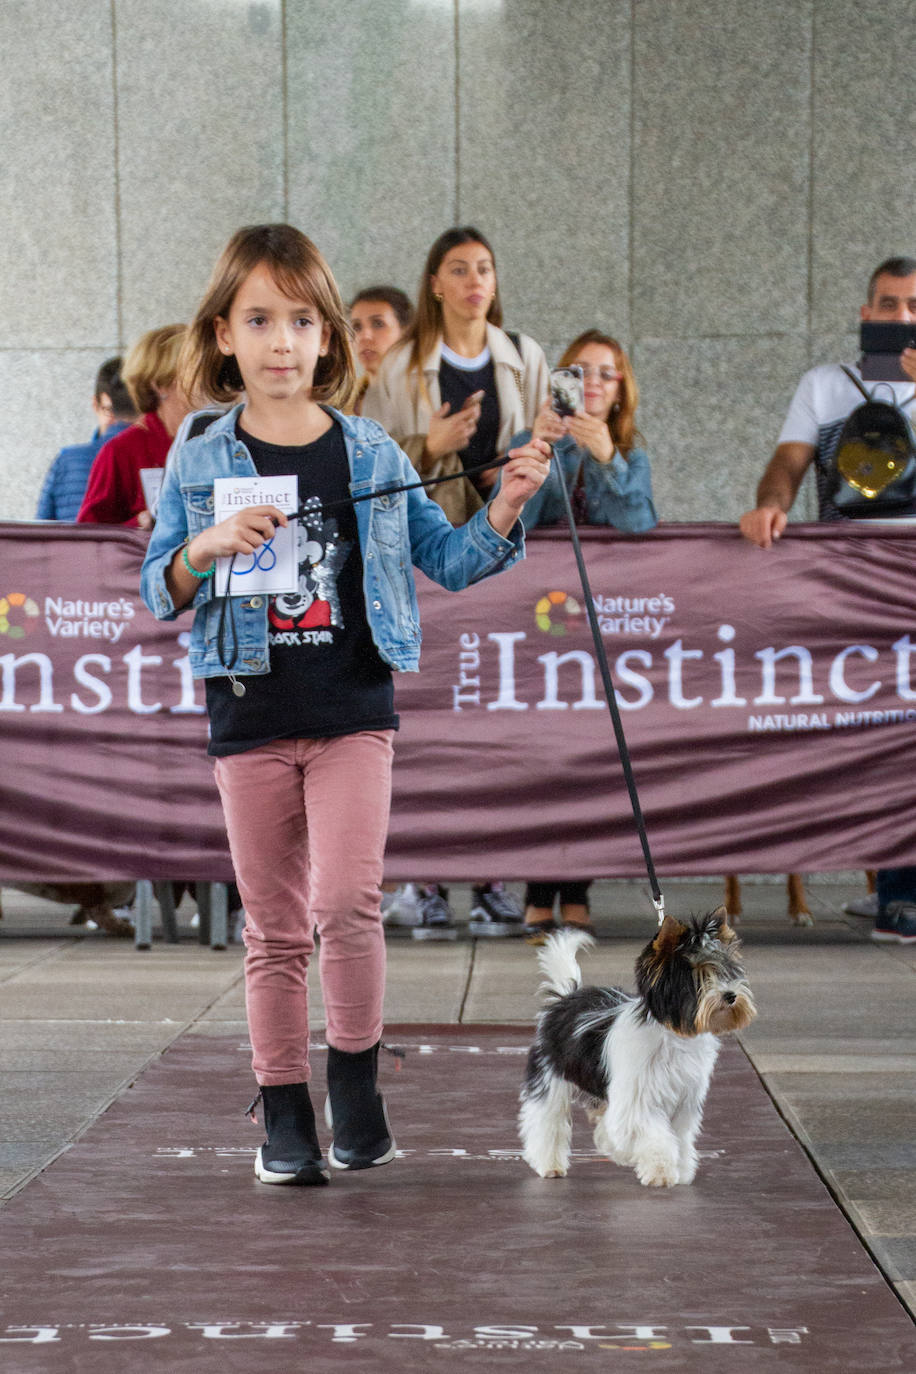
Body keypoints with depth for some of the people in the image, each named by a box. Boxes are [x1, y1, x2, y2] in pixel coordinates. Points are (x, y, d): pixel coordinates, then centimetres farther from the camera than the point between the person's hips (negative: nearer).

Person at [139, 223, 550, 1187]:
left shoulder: (369, 454, 4)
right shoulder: (200, 457, 2)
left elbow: (448, 561, 8)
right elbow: (159, 593, 2)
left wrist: (506, 510, -9)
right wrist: (207, 547, -17)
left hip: (353, 711, 0)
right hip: (250, 716, 0)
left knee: (345, 899, -15)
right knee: (274, 925, 6)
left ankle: (355, 1078, 3)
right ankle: (285, 1116, 15)